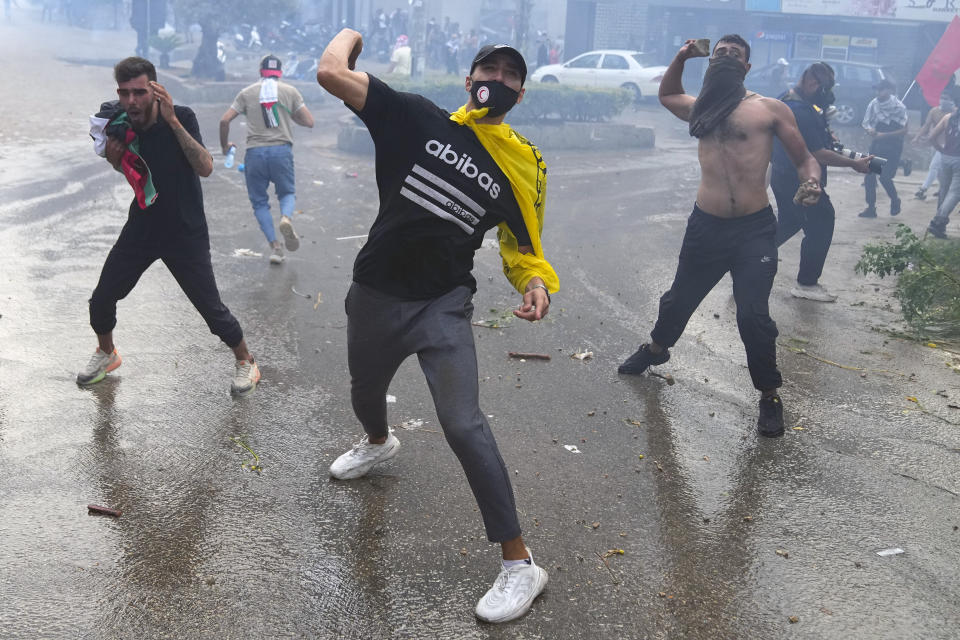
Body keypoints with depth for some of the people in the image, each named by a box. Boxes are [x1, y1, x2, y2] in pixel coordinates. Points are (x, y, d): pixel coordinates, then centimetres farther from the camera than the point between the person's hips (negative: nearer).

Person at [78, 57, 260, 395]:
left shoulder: (181, 117, -18)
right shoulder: (121, 124, -6)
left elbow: (205, 167, -31)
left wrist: (172, 121, -36)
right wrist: (114, 159, -12)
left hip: (186, 233, -4)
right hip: (142, 228, 4)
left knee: (211, 307, -3)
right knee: (101, 300, 8)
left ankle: (246, 361, 23)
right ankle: (107, 354, 38)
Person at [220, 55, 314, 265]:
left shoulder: (247, 93, 8)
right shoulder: (290, 91, 7)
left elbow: (225, 120, 2)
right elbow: (309, 122, 4)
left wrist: (225, 145, 18)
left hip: (255, 152, 0)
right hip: (282, 150, 0)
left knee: (259, 201, 12)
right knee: (288, 193, 17)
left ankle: (274, 246, 0)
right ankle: (286, 218, -18)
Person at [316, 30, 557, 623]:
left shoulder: (523, 163, -3)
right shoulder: (418, 118, -8)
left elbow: (521, 245, 3)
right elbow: (332, 73, -16)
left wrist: (535, 283, -16)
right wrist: (352, 34, 2)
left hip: (443, 305, -2)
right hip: (375, 296, 3)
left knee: (463, 424, -18)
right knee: (366, 392, 27)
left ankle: (520, 564, -9)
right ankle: (379, 443, 66)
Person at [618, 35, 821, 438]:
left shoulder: (770, 109, 0)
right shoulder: (702, 108, 12)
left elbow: (804, 158, 2)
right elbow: (666, 94, 33)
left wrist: (811, 182, -20)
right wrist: (681, 58, 18)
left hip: (755, 229, -4)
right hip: (705, 226, 4)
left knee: (753, 315, -10)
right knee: (679, 299, 19)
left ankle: (770, 396, 10)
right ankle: (655, 349, 48)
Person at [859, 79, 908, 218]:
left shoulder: (898, 107, -13)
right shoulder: (874, 104, 0)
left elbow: (904, 130, -14)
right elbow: (866, 123, 10)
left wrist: (884, 135, -21)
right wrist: (870, 130, -13)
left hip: (893, 146, -5)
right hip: (877, 145, 5)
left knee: (885, 177, -10)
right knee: (869, 176, -1)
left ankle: (895, 200, 19)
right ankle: (871, 208, 9)